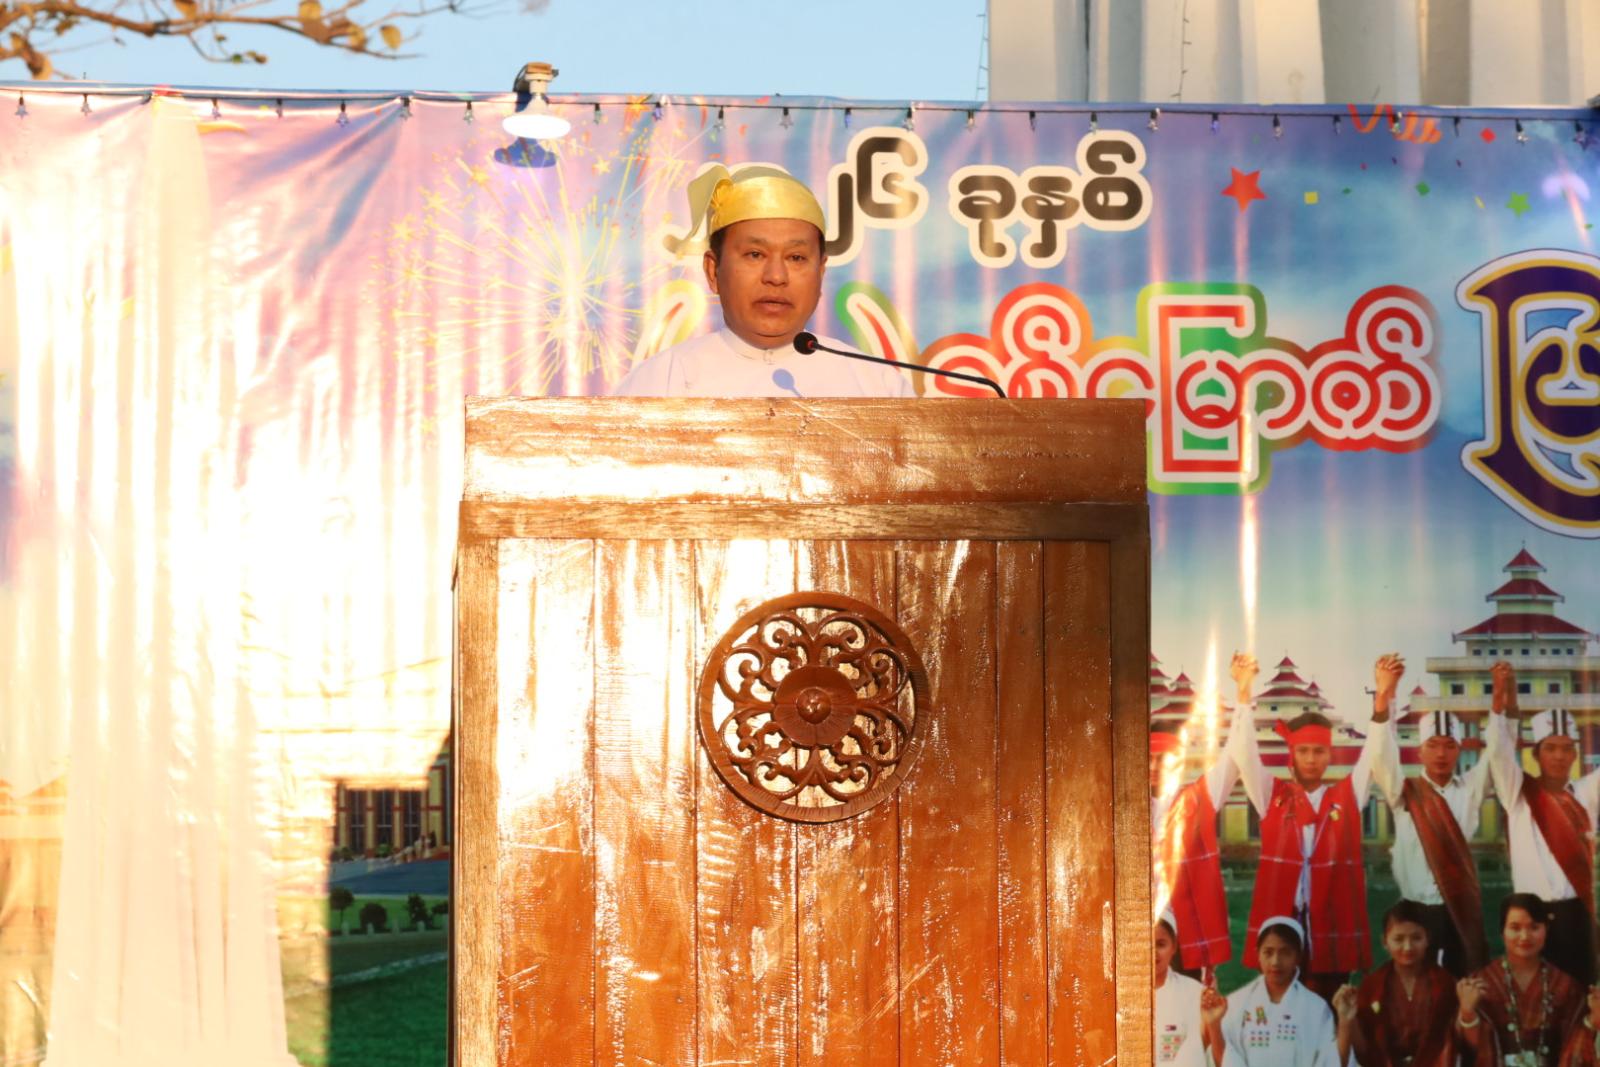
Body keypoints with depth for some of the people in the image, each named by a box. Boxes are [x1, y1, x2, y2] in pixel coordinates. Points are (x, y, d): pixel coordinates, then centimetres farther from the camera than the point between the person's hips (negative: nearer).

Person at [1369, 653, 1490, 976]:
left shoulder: (1469, 789, 7)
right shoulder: (1404, 791, 1)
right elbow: (1382, 754, -14)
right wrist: (1384, 696, -30)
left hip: (1464, 908, 2)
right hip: (1417, 910, -2)